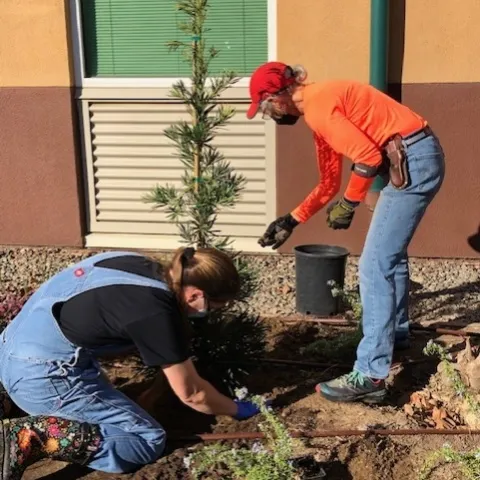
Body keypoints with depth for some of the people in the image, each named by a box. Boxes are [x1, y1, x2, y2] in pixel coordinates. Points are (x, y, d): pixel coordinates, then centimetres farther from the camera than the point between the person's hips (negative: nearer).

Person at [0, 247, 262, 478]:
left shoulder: (144, 266, 3)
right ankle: (29, 439, -13)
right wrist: (237, 409, 12)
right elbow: (191, 393, -6)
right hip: (43, 374, -9)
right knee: (149, 440, -3)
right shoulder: (158, 313, -18)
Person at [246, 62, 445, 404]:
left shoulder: (316, 105, -14)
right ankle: (396, 329, 46)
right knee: (392, 253, 26)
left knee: (374, 267, -10)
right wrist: (291, 220, 20)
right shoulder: (320, 106, 17)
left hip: (413, 161, -10)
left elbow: (368, 156, -22)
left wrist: (348, 205, -8)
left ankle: (370, 375, -8)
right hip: (415, 159, 10)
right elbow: (329, 183, 20)